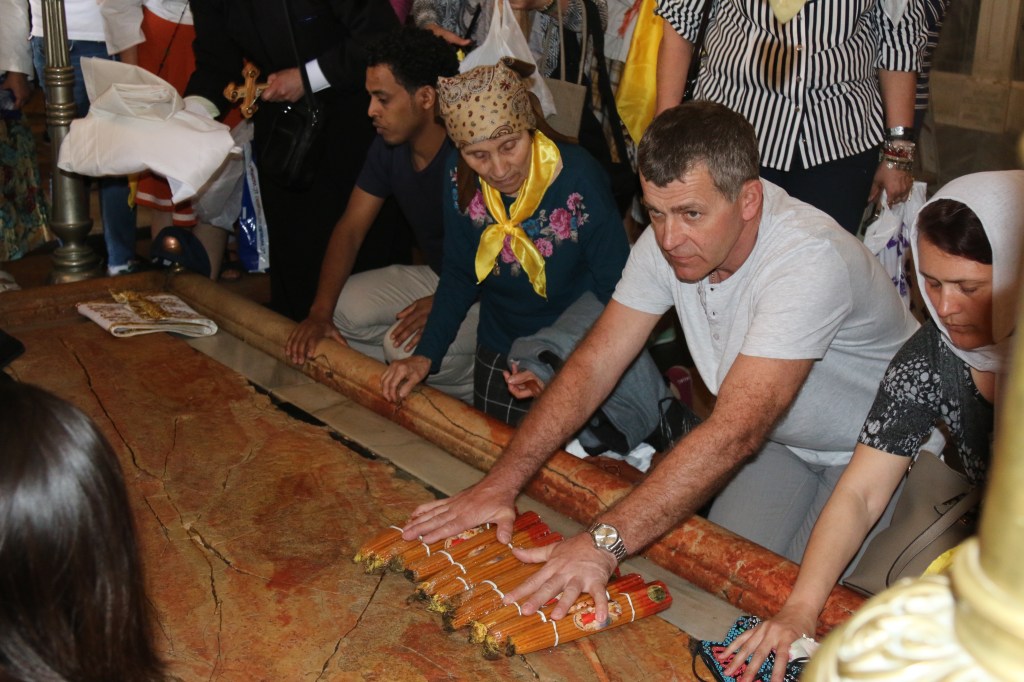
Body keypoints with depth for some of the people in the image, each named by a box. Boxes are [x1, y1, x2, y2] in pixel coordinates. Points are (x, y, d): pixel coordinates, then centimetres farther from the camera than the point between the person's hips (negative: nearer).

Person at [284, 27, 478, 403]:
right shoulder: (388, 146, -3)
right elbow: (350, 229, -1)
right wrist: (319, 312, -11)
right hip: (436, 274, 8)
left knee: (407, 346, -29)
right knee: (340, 309, -8)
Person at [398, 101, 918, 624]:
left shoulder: (809, 260, -36)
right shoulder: (668, 239, -16)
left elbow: (734, 433, -43)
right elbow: (593, 365, -13)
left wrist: (604, 543, -48)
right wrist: (501, 482, -22)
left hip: (874, 451, -5)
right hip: (776, 441, 5)